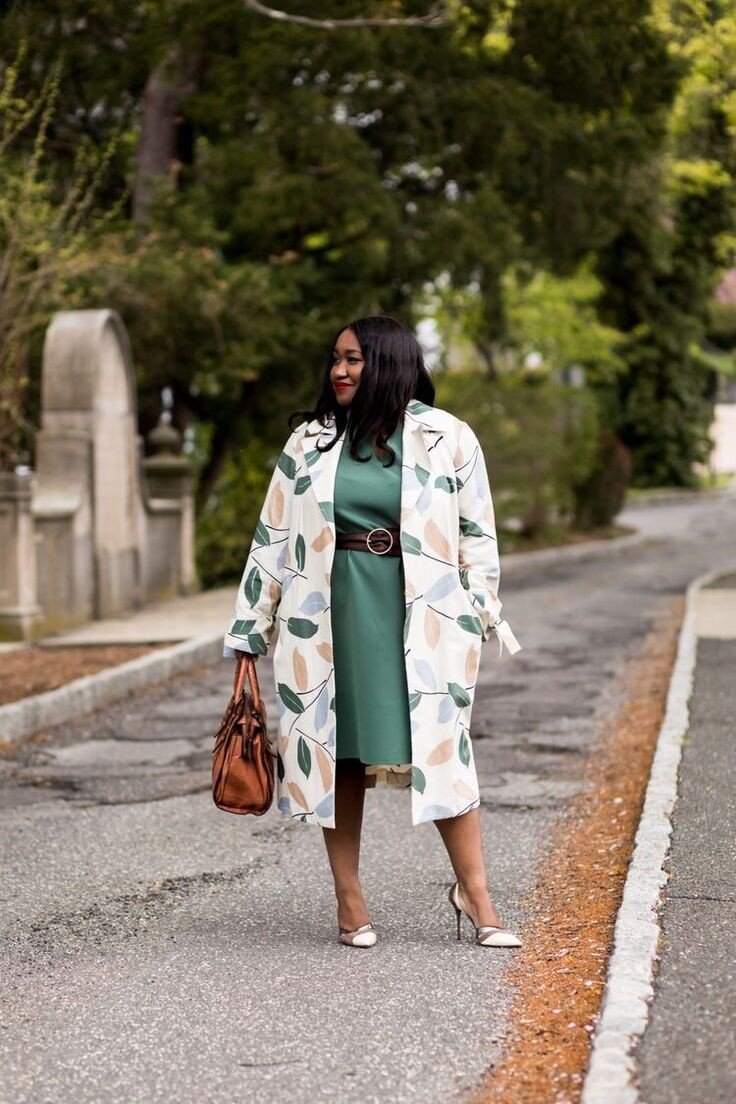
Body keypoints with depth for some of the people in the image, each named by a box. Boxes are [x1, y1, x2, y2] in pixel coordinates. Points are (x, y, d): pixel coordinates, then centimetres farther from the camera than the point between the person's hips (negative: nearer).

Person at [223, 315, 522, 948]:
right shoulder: (311, 441, 8)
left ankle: (475, 893, 3)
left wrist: (479, 614, 0)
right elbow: (274, 536, 10)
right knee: (337, 747, 4)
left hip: (419, 614, -2)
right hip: (330, 615, 2)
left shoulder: (447, 438, 4)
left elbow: (477, 537, 7)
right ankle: (349, 900, 13)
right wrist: (251, 630, 9)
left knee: (439, 746, -7)